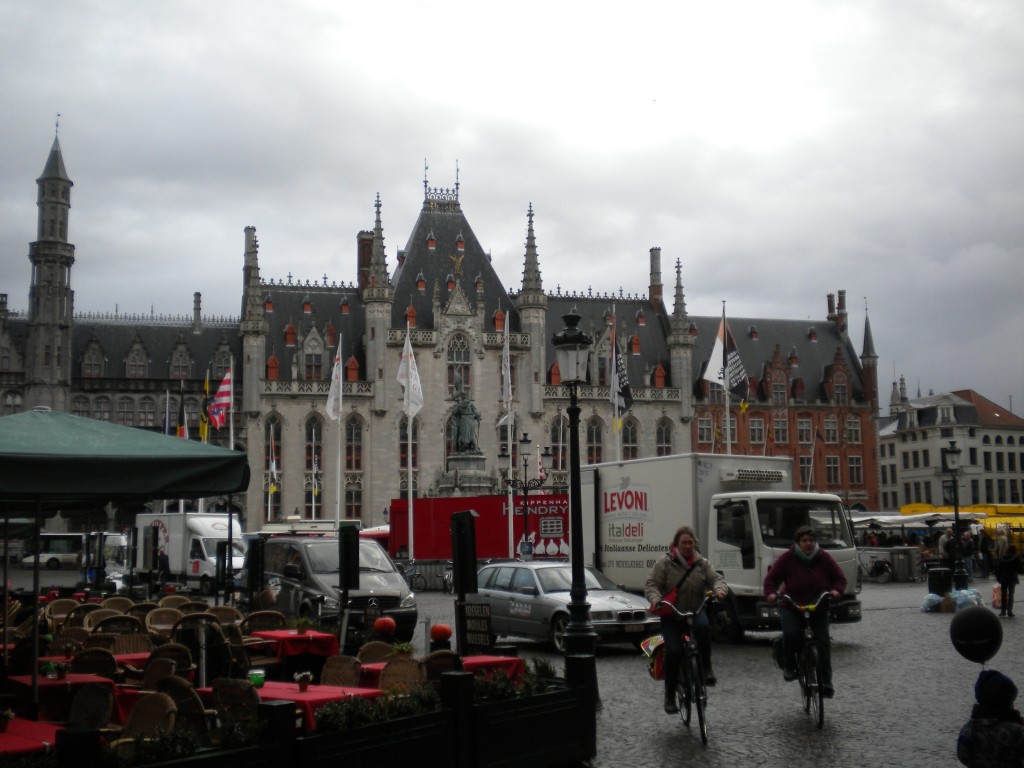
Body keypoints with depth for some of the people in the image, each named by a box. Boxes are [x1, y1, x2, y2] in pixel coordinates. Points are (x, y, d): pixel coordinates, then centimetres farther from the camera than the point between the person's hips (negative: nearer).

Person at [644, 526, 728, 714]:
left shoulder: (701, 563, 8)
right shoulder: (665, 562, -2)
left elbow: (715, 578, 3)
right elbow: (651, 584, -4)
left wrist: (719, 589, -21)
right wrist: (655, 598, -25)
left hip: (695, 611, 2)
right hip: (671, 616, -2)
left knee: (704, 626, -34)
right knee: (673, 652, -16)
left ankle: (706, 668, -18)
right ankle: (670, 697, -1)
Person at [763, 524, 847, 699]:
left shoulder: (824, 558, 0)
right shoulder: (787, 558, -6)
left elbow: (840, 578, 8)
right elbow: (771, 579, -3)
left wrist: (836, 590, -14)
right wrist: (771, 594, -22)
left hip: (818, 609, 2)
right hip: (791, 607, -2)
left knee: (823, 642, -7)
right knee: (791, 633, -27)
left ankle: (826, 683, 1)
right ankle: (789, 665, -1)